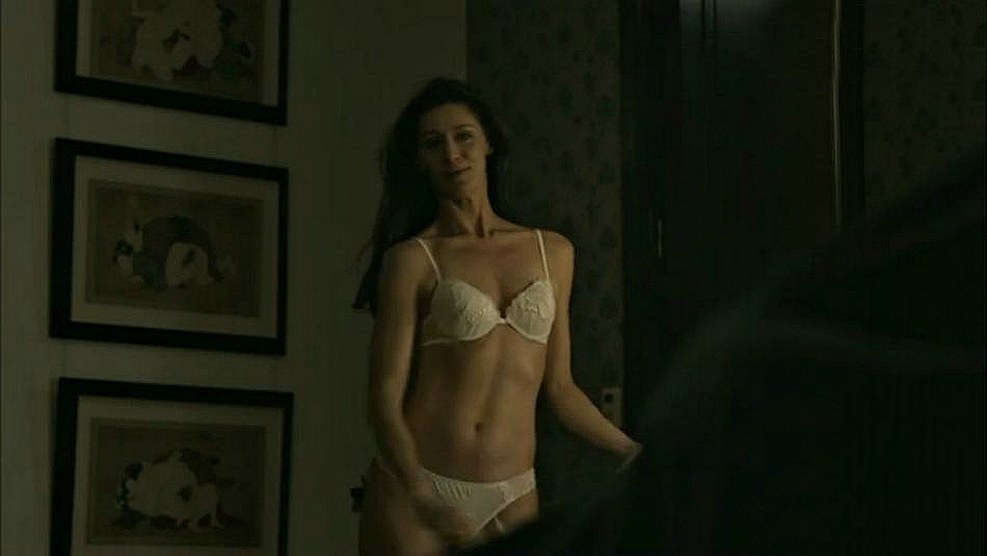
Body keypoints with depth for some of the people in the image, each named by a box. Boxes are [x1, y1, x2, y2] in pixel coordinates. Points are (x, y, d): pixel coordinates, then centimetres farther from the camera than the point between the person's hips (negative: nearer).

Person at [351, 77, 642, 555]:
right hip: (414, 493, -3)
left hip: (512, 498, 3)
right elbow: (385, 397, -7)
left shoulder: (552, 252, 10)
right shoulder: (412, 259, -1)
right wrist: (423, 498, -20)